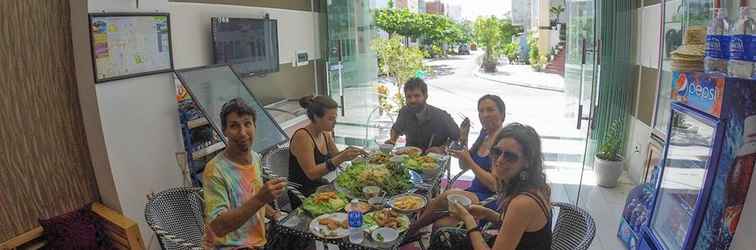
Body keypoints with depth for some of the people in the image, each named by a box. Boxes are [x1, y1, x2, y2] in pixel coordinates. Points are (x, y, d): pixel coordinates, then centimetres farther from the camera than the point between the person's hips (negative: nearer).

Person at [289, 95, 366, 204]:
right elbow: (311, 173, -24)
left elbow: (336, 156, 17)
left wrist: (349, 151, -4)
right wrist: (340, 159, -30)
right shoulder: (302, 136, -20)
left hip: (319, 187, 7)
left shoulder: (325, 134, 3)